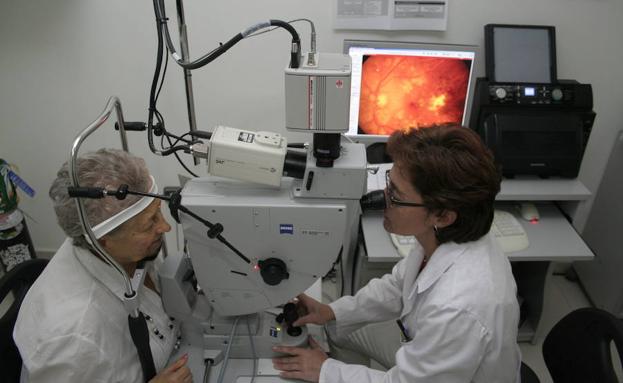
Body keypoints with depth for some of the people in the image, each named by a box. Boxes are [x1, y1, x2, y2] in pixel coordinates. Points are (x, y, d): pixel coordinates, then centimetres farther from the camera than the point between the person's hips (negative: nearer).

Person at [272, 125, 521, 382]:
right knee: (339, 328, 13)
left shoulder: (457, 310, -42)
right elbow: (398, 284, -1)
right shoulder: (444, 236, -21)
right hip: (423, 344, 5)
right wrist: (333, 312, -6)